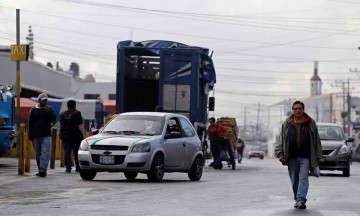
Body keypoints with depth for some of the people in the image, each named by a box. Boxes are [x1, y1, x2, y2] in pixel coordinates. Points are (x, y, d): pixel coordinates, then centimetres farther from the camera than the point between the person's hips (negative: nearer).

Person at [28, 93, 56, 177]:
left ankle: (43, 170, -24)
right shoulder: (34, 110, 7)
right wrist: (30, 136, 1)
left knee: (45, 153, -15)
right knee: (38, 154, 6)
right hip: (36, 135, 2)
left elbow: (54, 119, -2)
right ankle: (41, 170, 16)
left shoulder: (49, 109, 8)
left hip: (46, 135, -2)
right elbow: (30, 123, 6)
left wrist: (49, 112, -16)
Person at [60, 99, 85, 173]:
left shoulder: (62, 114, 12)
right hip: (76, 136, -3)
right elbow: (80, 125, -11)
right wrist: (83, 134, -5)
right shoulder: (77, 113, -5)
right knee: (77, 153, 5)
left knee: (67, 152, -1)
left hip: (65, 136, 3)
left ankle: (68, 168, -10)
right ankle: (78, 168, 7)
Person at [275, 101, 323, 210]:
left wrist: (317, 157, 5)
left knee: (303, 178, -13)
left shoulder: (311, 123, 6)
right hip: (292, 158, 2)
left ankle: (301, 200, -19)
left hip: (305, 157, -2)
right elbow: (281, 140, 10)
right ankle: (297, 199, 20)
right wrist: (280, 153, -1)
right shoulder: (286, 124, 8)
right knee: (294, 180, 7)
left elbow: (316, 140, 8)